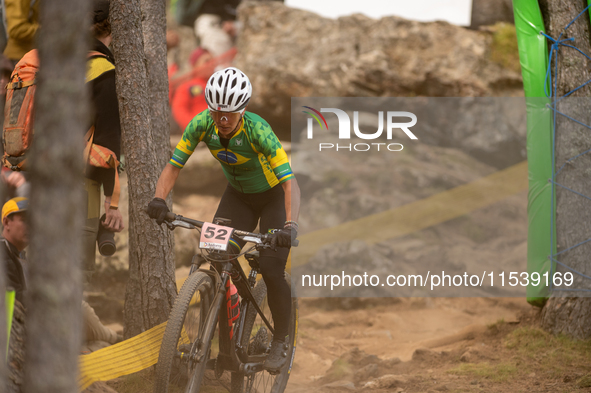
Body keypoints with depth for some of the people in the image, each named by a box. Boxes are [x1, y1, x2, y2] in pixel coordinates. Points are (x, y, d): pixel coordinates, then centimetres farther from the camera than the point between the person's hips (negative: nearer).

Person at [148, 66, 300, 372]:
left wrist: (290, 226, -53)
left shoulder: (258, 131, -35)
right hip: (237, 195, 4)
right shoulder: (202, 124, -23)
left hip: (273, 196, -4)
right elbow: (173, 166, -18)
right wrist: (159, 199, -37)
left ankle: (280, 342, 5)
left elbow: (290, 183, -39)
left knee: (271, 269, -15)